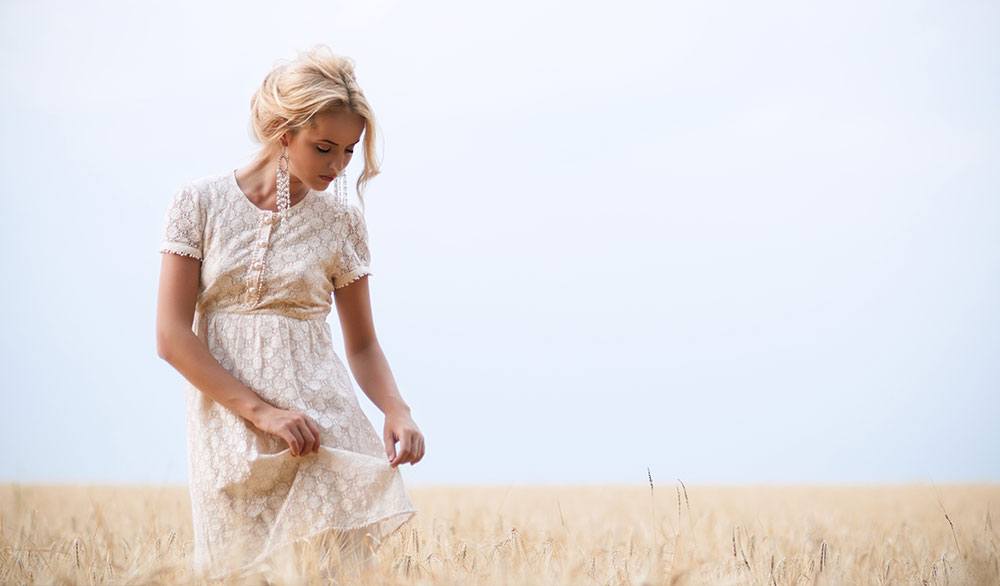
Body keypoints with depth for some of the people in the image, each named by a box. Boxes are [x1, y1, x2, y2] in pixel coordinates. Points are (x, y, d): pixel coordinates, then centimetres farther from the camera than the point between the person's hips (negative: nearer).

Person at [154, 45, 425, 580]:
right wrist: (260, 410, -15)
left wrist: (396, 410, -10)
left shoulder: (342, 219, 4)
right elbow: (172, 336, -6)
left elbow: (362, 343, 10)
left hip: (323, 424, 1)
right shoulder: (200, 203, -2)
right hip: (230, 426, -1)